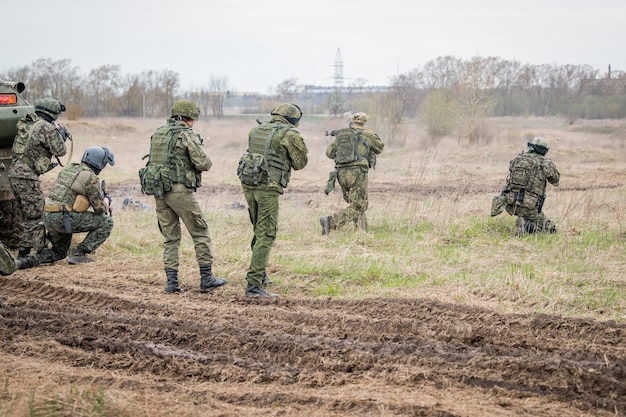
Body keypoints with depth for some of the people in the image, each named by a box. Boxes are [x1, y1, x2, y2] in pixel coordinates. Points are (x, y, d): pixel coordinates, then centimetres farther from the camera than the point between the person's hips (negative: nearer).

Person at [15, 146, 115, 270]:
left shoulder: (67, 169, 19)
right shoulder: (91, 177, -7)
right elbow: (100, 209, -6)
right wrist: (106, 202, 18)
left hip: (48, 218, 8)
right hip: (65, 218, -8)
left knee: (59, 252, 29)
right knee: (107, 223, 1)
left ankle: (28, 261, 5)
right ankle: (79, 254, -3)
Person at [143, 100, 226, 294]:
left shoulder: (157, 133, 14)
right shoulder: (187, 135, -8)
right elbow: (203, 163, -12)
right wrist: (207, 161, 11)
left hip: (158, 190, 7)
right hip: (179, 190, -7)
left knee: (170, 237, 11)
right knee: (200, 232, 5)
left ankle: (171, 282, 6)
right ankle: (206, 279, 6)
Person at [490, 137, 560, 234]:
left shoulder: (517, 159, 9)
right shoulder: (546, 163, -1)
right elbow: (556, 181, 15)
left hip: (510, 204, 4)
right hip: (529, 206, -4)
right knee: (550, 228, 10)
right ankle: (526, 226, -14)